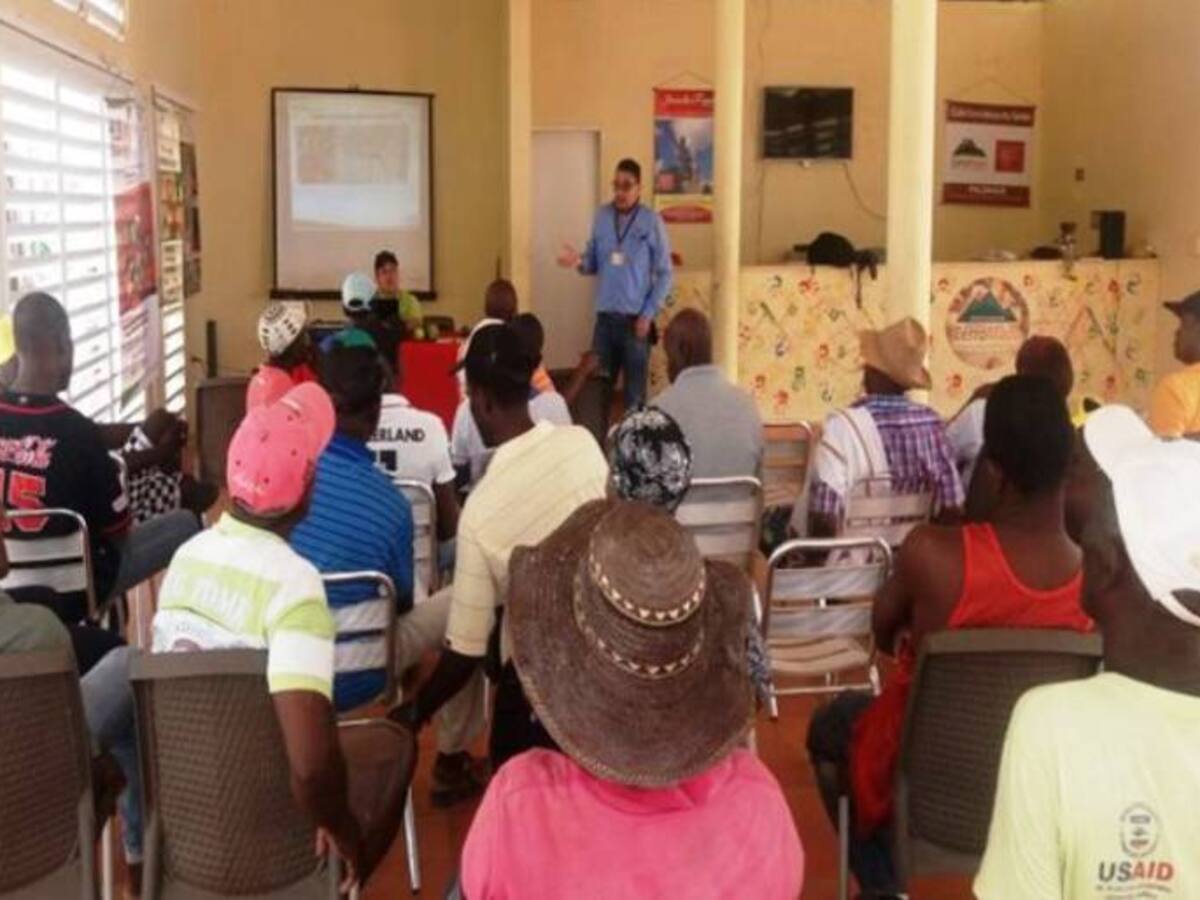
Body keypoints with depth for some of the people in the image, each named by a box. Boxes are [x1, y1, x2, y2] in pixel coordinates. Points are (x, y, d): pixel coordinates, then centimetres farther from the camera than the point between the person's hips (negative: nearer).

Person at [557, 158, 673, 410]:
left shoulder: (652, 221, -6)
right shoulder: (602, 216, 5)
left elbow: (664, 273, -4)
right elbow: (594, 263, 11)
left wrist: (648, 314, -10)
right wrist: (579, 261, -12)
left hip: (635, 317, -3)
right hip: (605, 316, 3)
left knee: (634, 391, 6)